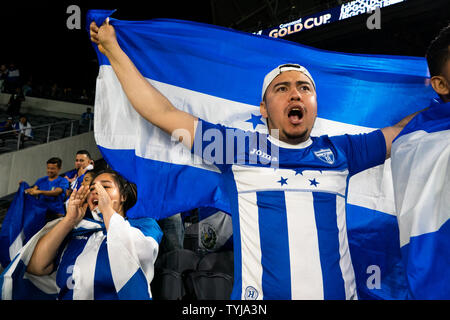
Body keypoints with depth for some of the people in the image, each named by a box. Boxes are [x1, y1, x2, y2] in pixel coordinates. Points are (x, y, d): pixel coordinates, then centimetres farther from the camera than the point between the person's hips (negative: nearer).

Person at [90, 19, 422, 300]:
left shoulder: (339, 150, 9)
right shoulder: (239, 148, 2)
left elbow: (403, 132, 21)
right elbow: (164, 114, 3)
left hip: (340, 292, 3)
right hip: (257, 295, -2)